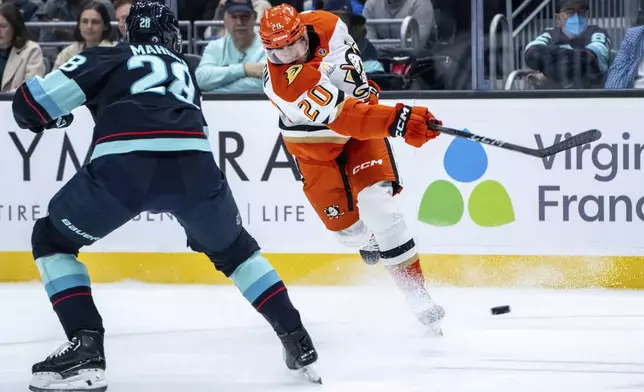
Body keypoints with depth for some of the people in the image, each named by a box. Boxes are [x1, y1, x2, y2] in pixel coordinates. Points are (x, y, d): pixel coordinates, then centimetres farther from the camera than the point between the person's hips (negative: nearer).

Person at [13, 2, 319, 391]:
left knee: (52, 239, 21)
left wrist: (51, 118, 38)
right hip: (194, 165, 4)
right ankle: (298, 342, 27)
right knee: (232, 248, 34)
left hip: (123, 165, -4)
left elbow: (31, 103, 16)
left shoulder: (107, 59, 24)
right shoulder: (184, 71, 37)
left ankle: (87, 348, 3)